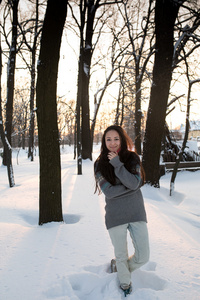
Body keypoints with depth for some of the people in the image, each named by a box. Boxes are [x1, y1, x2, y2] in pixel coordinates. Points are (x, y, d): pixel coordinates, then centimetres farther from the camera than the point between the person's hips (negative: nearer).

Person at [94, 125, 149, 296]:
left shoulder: (132, 158, 0)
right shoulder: (100, 164, -3)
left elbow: (135, 183, -15)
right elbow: (108, 192, -11)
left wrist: (117, 164, -18)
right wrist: (130, 185, -12)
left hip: (137, 213, 1)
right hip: (115, 216, -1)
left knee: (143, 257, 6)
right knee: (121, 256, 11)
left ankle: (121, 269, 37)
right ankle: (125, 285, 39)